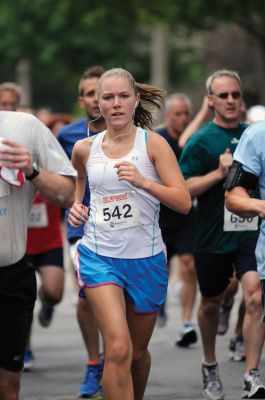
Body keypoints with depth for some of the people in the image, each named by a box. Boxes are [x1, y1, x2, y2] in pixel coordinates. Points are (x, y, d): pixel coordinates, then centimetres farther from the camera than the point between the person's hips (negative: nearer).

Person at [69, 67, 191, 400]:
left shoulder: (153, 144, -5)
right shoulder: (85, 148, 2)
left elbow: (183, 202, -13)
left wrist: (143, 181, -28)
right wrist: (75, 206, 5)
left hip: (145, 258, 0)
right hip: (99, 256, 0)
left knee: (138, 352, 15)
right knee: (118, 349, -20)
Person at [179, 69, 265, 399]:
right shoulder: (201, 141, -6)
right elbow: (182, 189, -12)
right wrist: (219, 173, -21)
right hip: (213, 236, -2)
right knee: (211, 303, 15)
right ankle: (209, 366, 39)